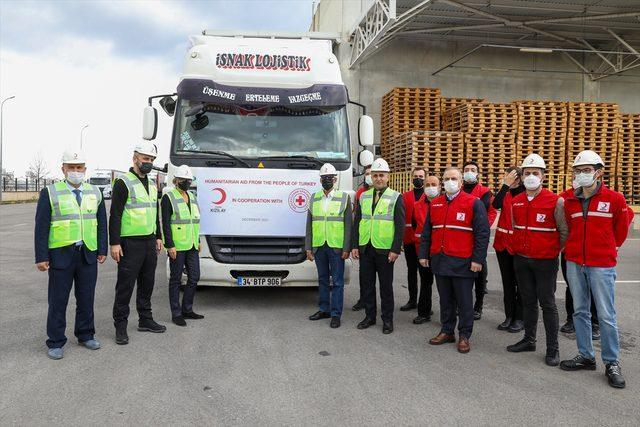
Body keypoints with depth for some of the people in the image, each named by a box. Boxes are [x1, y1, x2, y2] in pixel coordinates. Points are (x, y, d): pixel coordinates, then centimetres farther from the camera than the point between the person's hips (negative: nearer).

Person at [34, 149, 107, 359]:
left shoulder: (95, 192, 8)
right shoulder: (50, 193, -2)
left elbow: (101, 223, 10)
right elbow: (41, 227, -5)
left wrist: (102, 250, 4)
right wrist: (41, 257, -8)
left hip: (88, 255, 3)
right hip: (60, 255, -3)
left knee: (86, 298, 12)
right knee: (58, 301, 4)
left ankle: (85, 335, 26)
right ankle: (55, 342, 15)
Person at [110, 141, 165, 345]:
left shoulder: (151, 185, 16)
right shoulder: (123, 183, -9)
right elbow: (115, 215, -13)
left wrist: (158, 237, 19)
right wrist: (114, 243, -18)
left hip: (150, 242, 8)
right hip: (130, 243, -8)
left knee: (147, 283, 15)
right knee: (125, 285, -1)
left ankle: (145, 320, 27)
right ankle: (120, 326, 8)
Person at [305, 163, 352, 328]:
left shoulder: (344, 197, -1)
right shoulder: (314, 198, 9)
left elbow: (348, 225, -4)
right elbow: (309, 225, 9)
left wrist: (346, 248, -9)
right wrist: (308, 247, 4)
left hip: (336, 247, -3)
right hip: (319, 246, 4)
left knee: (337, 281, 2)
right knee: (322, 279, 14)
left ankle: (336, 314, 9)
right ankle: (324, 309, 26)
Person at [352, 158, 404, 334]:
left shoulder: (396, 198, -2)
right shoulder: (364, 197, 10)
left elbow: (400, 226, -6)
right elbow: (357, 223, 11)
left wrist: (395, 250, -13)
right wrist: (354, 245, 4)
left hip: (384, 250, -4)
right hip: (365, 248, 4)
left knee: (386, 286, 6)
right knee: (366, 284, 10)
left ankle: (387, 319, 18)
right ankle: (369, 316, 24)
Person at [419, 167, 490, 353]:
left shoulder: (473, 203, -4)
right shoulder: (434, 204, 11)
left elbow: (483, 233, -7)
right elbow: (426, 232, 16)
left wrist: (478, 259, -12)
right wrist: (424, 254, 11)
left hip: (462, 262, -5)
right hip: (440, 261, 5)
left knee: (464, 301, 4)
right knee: (445, 300, 14)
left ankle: (464, 336, 16)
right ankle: (446, 331, 26)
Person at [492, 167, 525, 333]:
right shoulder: (506, 193, 6)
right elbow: (496, 205, -14)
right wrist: (506, 185, -14)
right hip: (503, 243, 5)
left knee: (520, 282, 5)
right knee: (507, 281, 11)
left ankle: (520, 318, 15)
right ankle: (509, 316, 21)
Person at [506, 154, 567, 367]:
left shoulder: (555, 201, -10)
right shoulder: (516, 202, 6)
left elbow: (564, 232, -5)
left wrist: (554, 251, -2)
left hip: (545, 261, -5)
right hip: (521, 260, 5)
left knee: (547, 303, 2)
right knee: (528, 301, 15)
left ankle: (553, 348, 12)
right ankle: (529, 340, 28)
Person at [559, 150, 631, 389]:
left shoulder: (614, 199, -5)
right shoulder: (569, 200, 3)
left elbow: (621, 229, 7)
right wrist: (574, 249, 13)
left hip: (602, 265, -4)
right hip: (574, 263, 4)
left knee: (606, 315, 0)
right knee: (580, 311, 11)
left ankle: (612, 363, 13)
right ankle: (585, 356, 23)